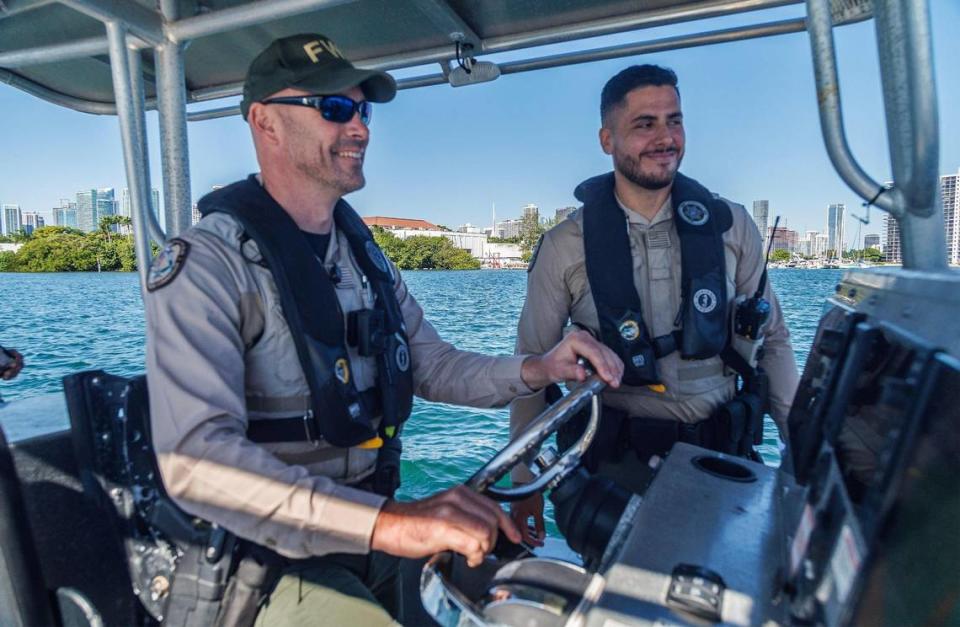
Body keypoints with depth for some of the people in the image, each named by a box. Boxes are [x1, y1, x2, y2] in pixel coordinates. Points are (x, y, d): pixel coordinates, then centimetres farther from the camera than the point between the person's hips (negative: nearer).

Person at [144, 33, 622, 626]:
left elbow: (433, 366, 8)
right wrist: (387, 522, -39)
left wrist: (534, 369, -9)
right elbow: (196, 459, -29)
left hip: (370, 528, 6)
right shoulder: (206, 263, -17)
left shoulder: (363, 252, 7)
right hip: (267, 555, -5)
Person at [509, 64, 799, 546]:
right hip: (619, 459, -2)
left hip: (721, 453, 3)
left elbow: (772, 341, 6)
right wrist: (526, 485, -4)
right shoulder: (565, 247, -9)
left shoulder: (731, 227, -3)